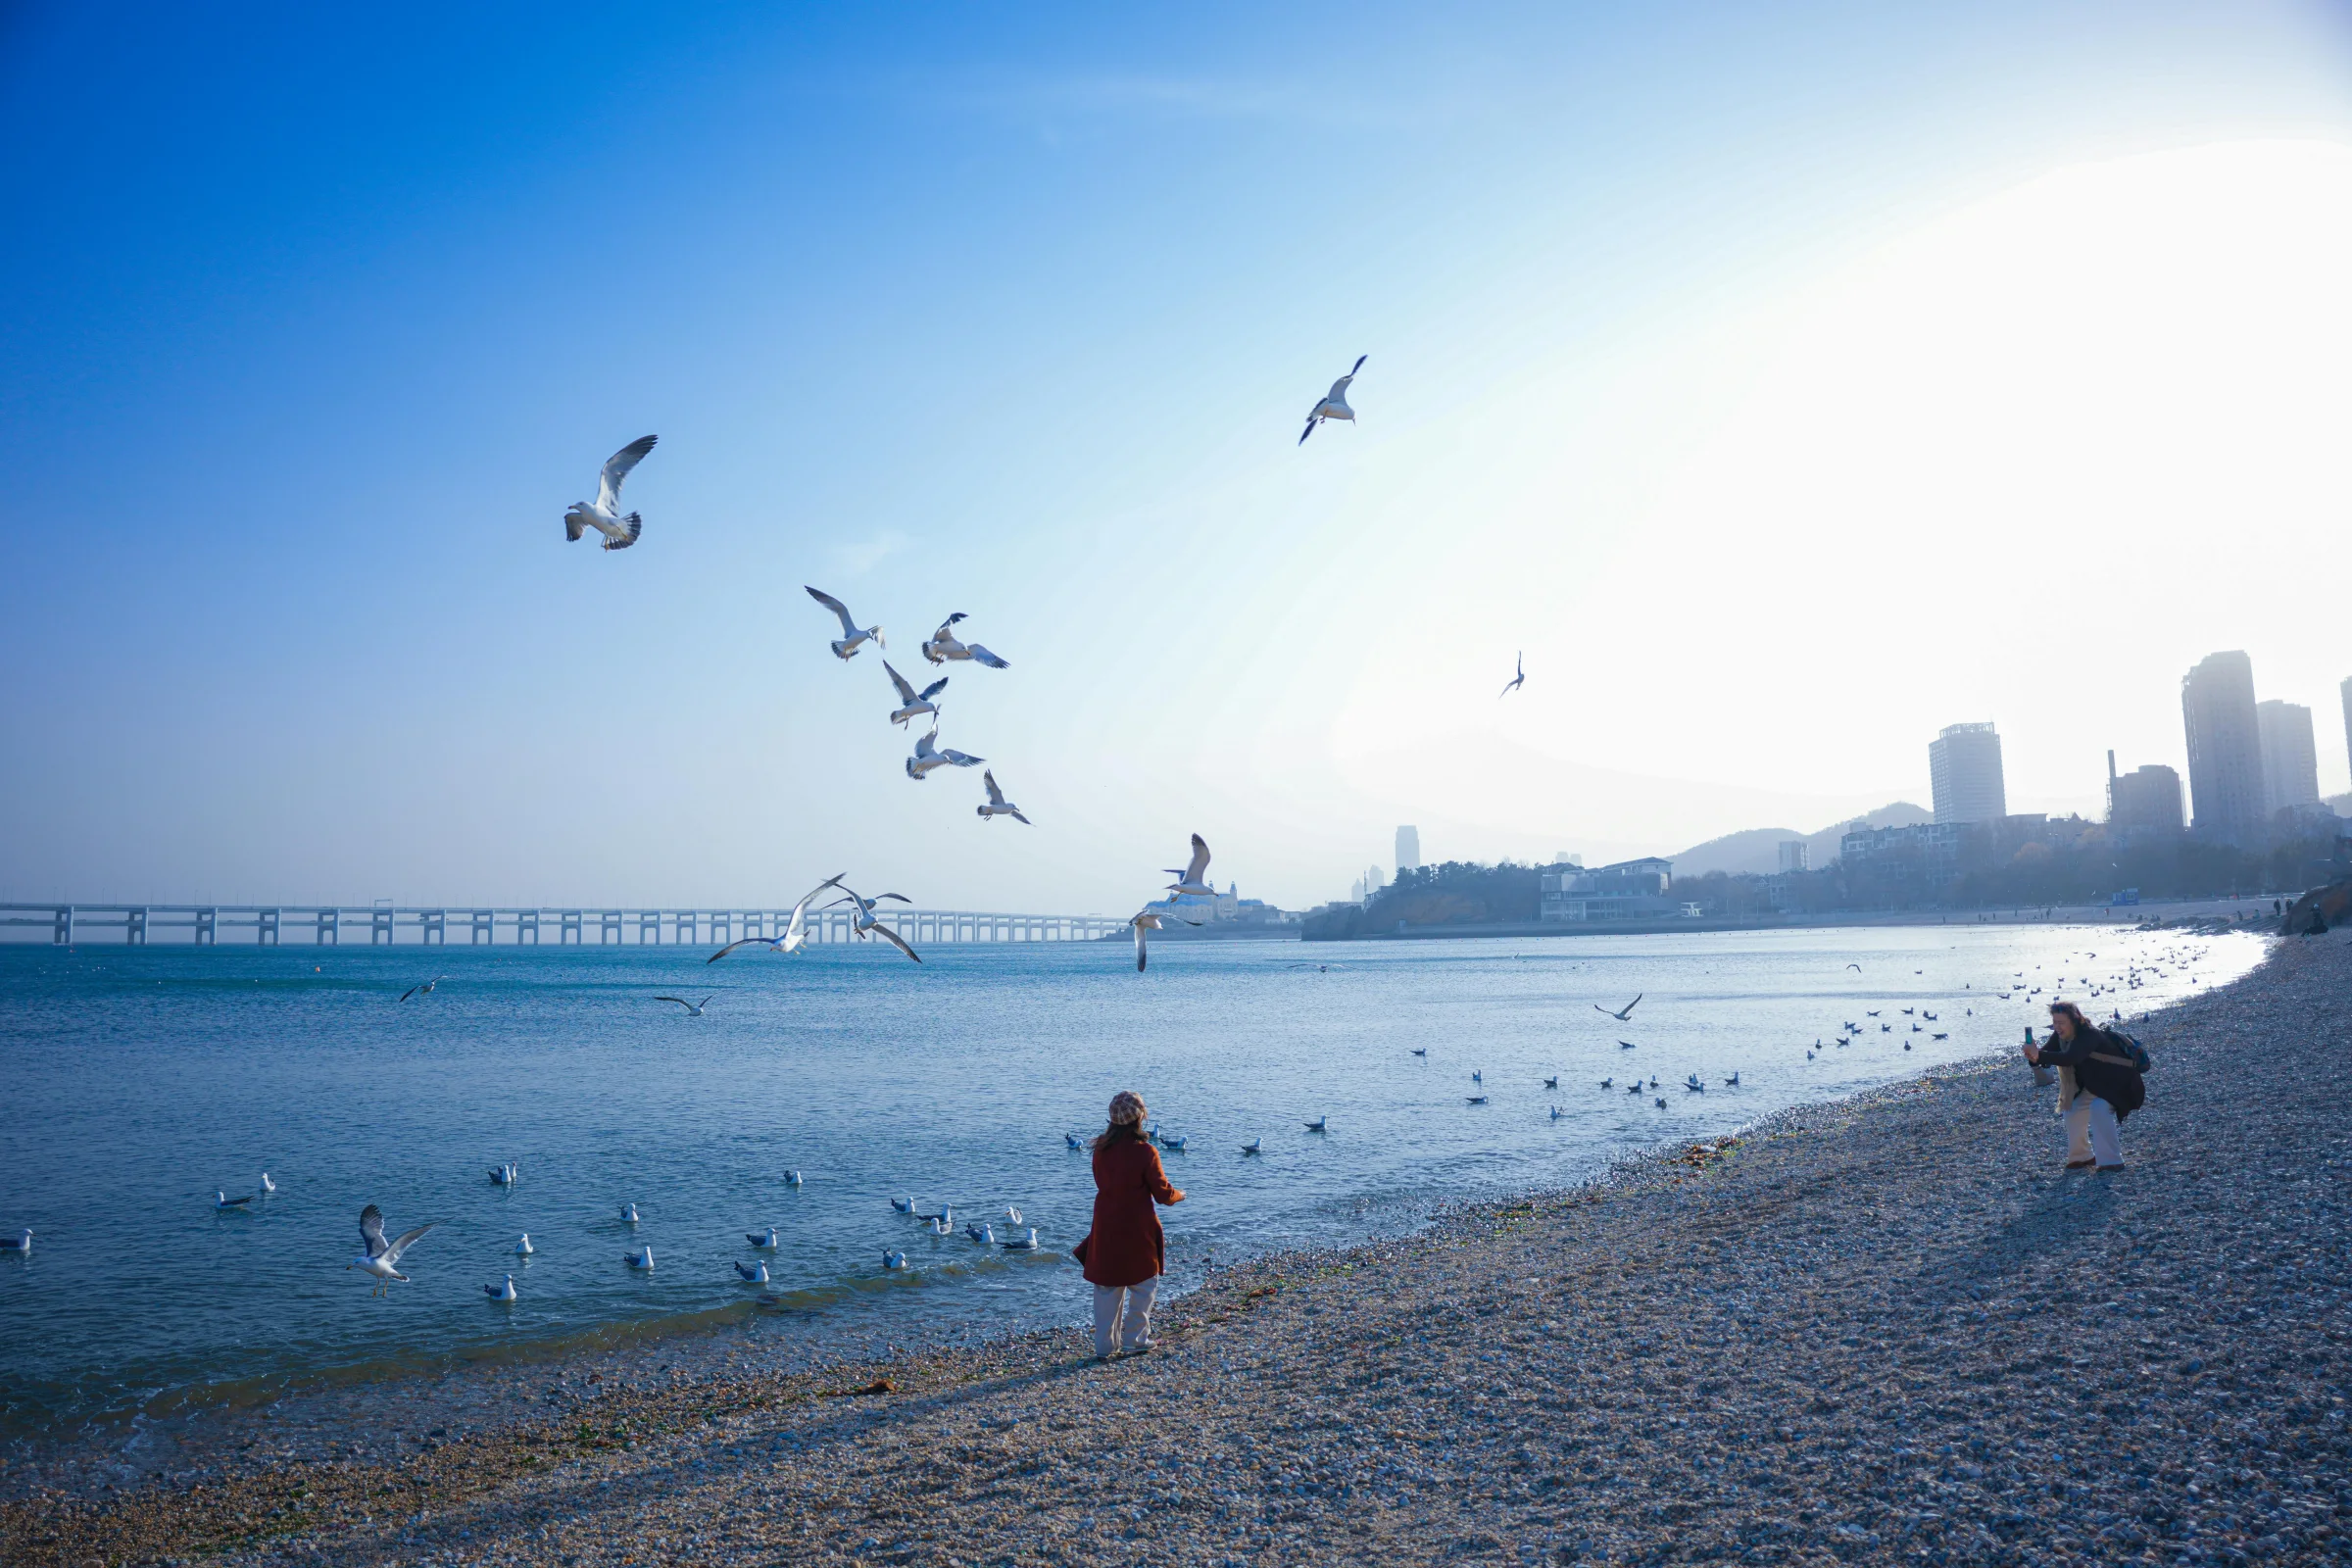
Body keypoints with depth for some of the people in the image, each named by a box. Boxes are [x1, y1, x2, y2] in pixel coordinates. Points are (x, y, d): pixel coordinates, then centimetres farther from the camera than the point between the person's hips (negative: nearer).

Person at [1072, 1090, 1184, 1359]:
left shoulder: (1101, 1148, -3)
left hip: (1106, 1228, 5)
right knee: (1144, 1284, 13)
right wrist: (1179, 1194, 11)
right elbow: (1162, 1193, -10)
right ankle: (1135, 1339, 16)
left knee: (1107, 1286, 13)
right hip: (1137, 1230, -5)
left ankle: (1104, 1345, 17)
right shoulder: (1145, 1151, -17)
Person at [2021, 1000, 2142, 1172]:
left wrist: (2039, 1055, -60)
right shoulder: (2060, 1035, -8)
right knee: (2072, 1110, 3)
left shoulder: (2089, 1035, -33)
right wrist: (2034, 1056, -42)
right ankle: (2081, 1156, 23)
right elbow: (2045, 1052, -17)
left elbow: (2070, 1058, -49)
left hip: (2116, 1083, -9)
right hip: (2092, 1085, 9)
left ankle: (2112, 1161, -24)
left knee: (2099, 1109, -30)